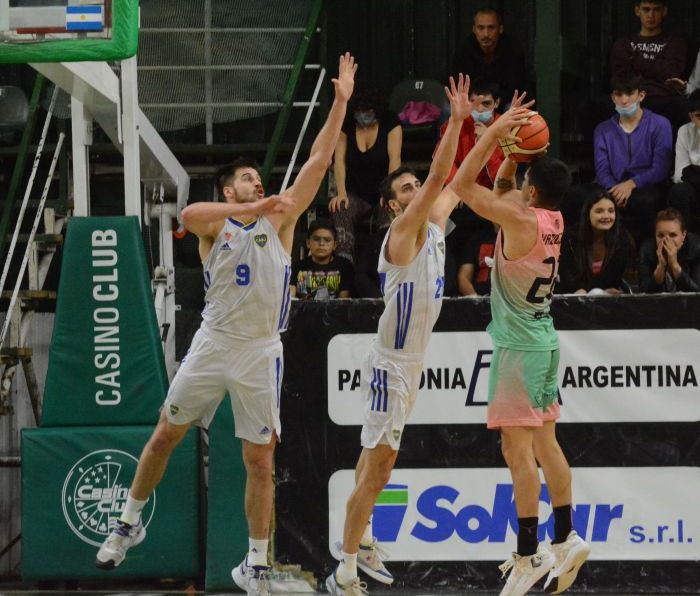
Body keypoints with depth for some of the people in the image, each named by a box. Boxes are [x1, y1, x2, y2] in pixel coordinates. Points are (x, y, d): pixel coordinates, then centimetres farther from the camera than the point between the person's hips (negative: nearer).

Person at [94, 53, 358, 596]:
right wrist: (249, 209, -34)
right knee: (165, 435, 8)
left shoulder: (279, 221, 7)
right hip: (213, 344, 0)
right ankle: (130, 523, 28)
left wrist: (340, 103, -5)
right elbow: (188, 214, -24)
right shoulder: (214, 225, 2)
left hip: (261, 352, 1)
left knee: (260, 459, 1)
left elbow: (318, 164, 1)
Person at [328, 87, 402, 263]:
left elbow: (394, 158, -12)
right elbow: (339, 160, -3)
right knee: (340, 211, -30)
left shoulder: (390, 123, -3)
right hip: (356, 193, 2)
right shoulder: (346, 126, 3)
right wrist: (341, 193, -17)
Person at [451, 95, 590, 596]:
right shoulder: (554, 219, 5)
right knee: (543, 441, 14)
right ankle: (565, 540, 18)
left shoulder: (522, 221, -19)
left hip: (518, 344, -9)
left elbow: (463, 185, -18)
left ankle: (529, 555, -10)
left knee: (517, 445, -8)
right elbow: (501, 193, 23)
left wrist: (495, 132, -15)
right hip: (543, 338, 9)